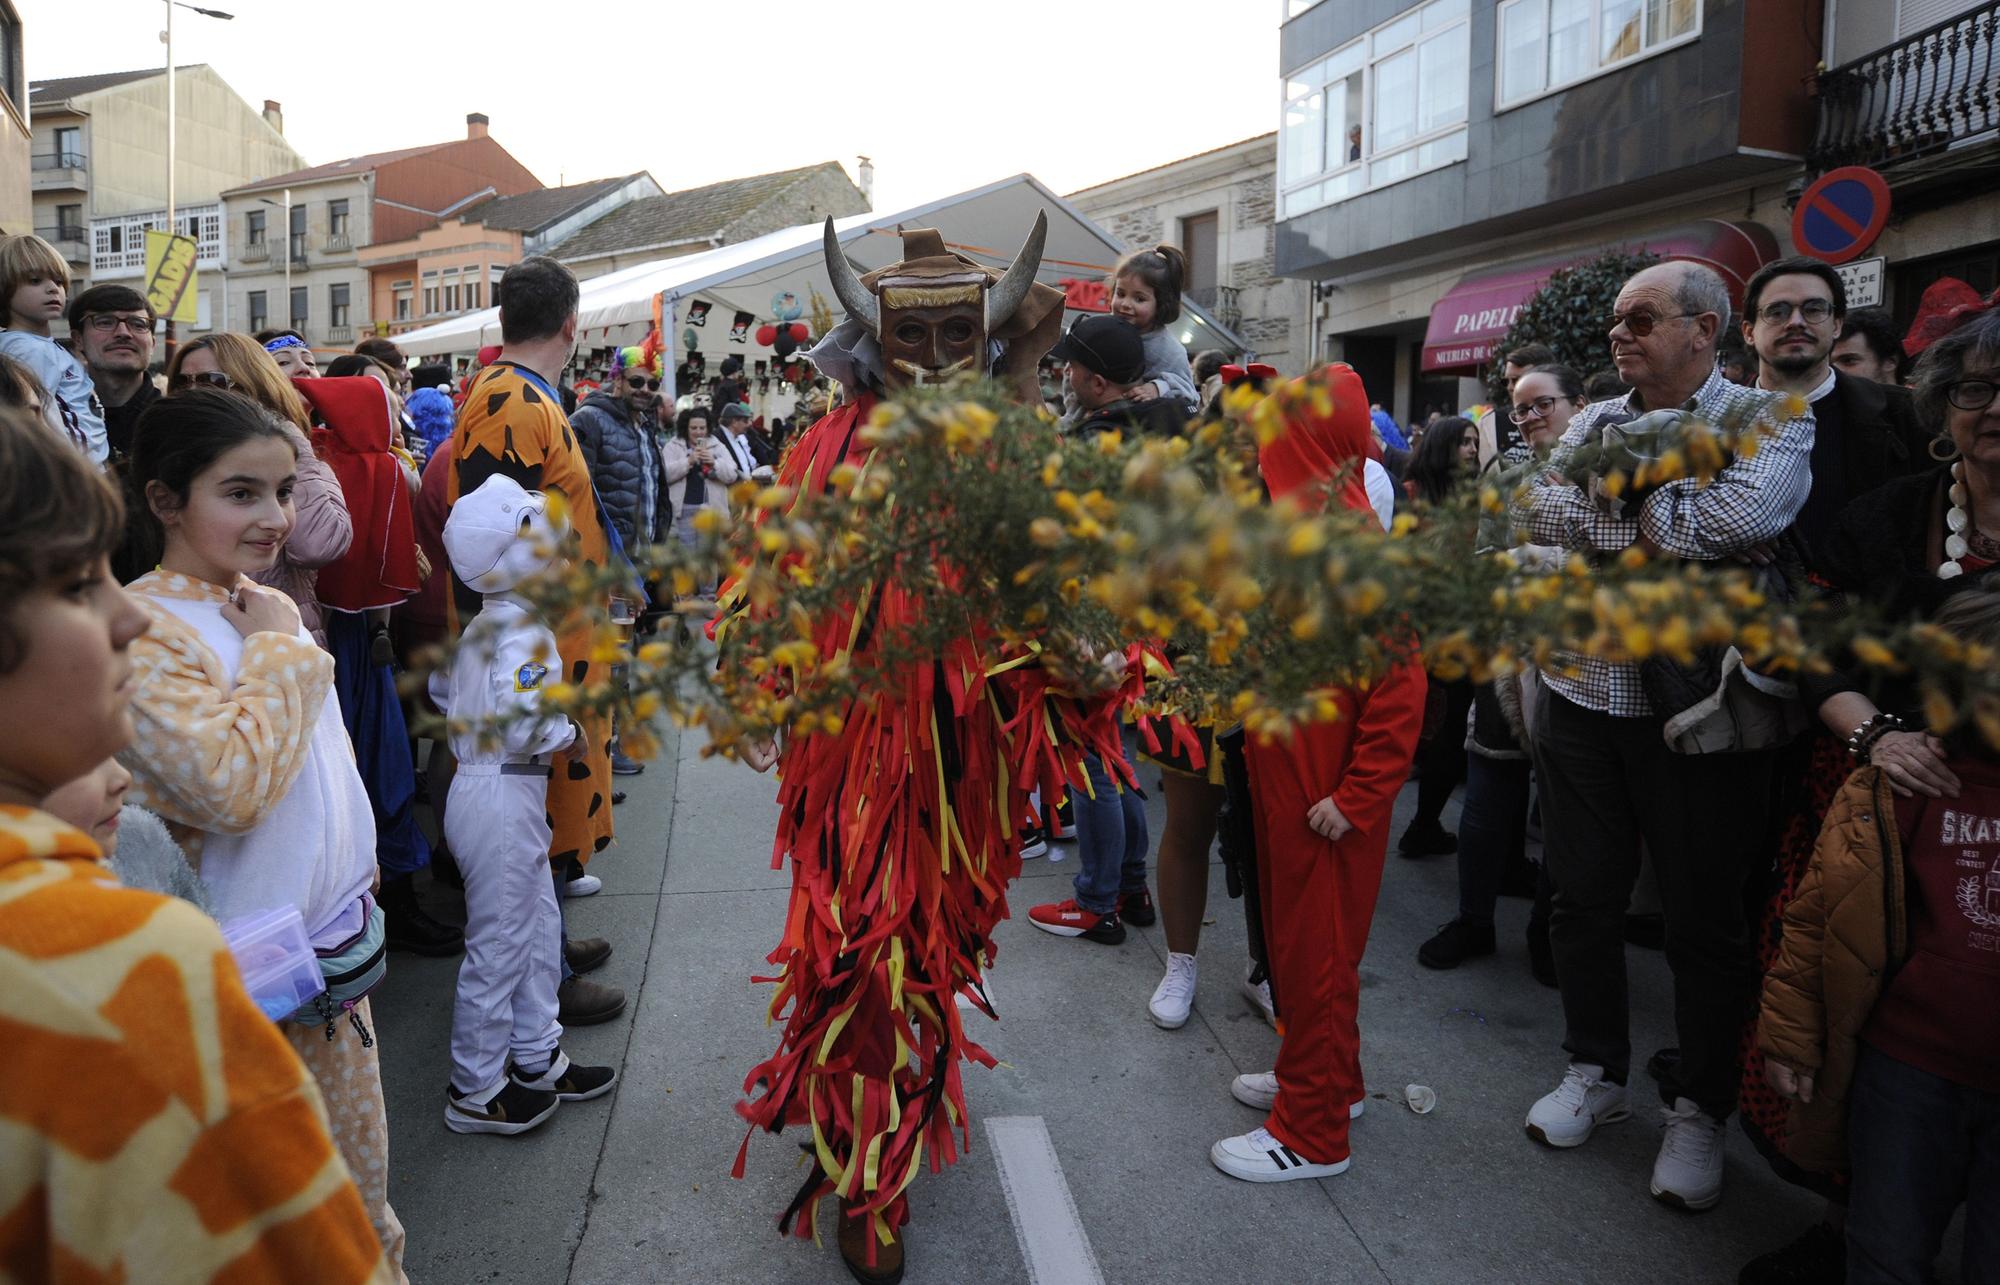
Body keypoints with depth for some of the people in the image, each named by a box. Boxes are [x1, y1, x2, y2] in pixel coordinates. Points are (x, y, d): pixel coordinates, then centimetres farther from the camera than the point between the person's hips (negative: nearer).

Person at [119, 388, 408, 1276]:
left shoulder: (264, 609, 6)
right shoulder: (142, 631, -20)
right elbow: (233, 787, -31)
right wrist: (281, 649, -21)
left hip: (336, 938, 7)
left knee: (358, 1157, 22)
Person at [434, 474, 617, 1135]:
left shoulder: (479, 625, 11)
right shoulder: (525, 629, -20)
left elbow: (441, 688, 22)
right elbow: (526, 722, -31)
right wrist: (569, 734, -15)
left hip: (478, 782, 10)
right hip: (502, 799, -10)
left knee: (539, 927, 18)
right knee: (499, 945, 3)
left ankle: (537, 1060, 32)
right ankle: (476, 1092, 18)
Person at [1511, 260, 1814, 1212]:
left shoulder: (1769, 421, -4)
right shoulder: (1594, 423, 10)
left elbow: (1742, 518, -24)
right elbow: (1534, 509, -5)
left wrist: (1613, 501, -11)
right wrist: (1661, 535, -15)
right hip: (1582, 697, 5)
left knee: (1704, 921, 8)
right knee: (1583, 897, 14)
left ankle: (1698, 1110, 27)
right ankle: (1595, 1071, 34)